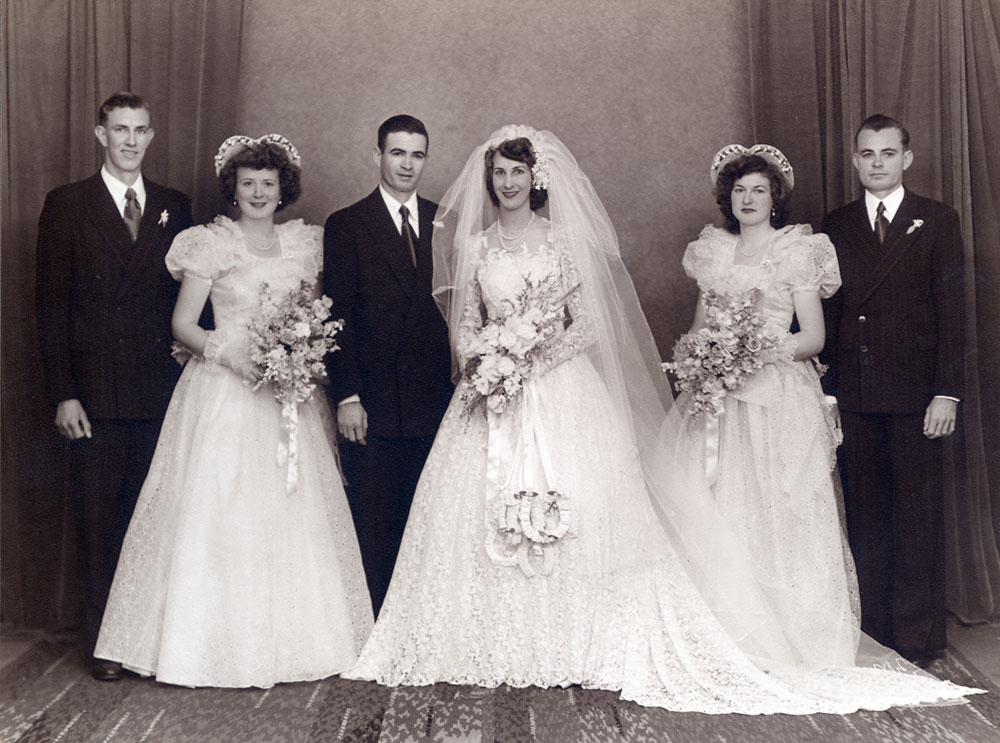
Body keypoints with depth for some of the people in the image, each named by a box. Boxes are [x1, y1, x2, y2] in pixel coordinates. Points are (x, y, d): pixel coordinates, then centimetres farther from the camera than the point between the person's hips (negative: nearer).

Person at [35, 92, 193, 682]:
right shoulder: (67, 206, 2)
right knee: (101, 522, 5)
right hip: (96, 394, -2)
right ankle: (105, 643, 17)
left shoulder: (175, 207, 11)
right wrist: (63, 394, -8)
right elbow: (51, 306, -1)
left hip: (161, 391, 2)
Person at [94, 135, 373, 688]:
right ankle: (224, 640, 7)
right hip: (225, 391, -3)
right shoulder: (211, 244, -1)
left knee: (295, 513, 4)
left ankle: (291, 637, 16)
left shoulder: (303, 243, 10)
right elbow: (182, 323, -2)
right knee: (219, 511, -5)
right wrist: (229, 354, -17)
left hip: (291, 391, 4)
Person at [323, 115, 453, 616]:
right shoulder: (346, 225, 1)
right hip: (372, 403, -3)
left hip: (435, 402, 3)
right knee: (372, 527, 3)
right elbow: (338, 316, -3)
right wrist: (346, 397, -10)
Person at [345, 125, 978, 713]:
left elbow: (586, 325, 0)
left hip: (563, 395, -2)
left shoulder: (564, 239, 4)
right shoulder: (473, 244, 10)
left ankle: (579, 647, 3)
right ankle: (495, 649, 7)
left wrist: (534, 355, -13)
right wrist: (487, 358, -9)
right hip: (493, 400, 2)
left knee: (577, 512, -8)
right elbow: (464, 327, 11)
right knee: (479, 515, -3)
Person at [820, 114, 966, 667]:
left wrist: (947, 392, -8)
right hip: (854, 393, 3)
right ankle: (873, 629, 19)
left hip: (915, 393, -2)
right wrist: (826, 390, 3)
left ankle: (918, 638, 14)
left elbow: (952, 311, -1)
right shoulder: (835, 227, 10)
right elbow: (827, 314, 9)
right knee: (865, 514, 8)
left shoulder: (937, 222, 3)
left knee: (918, 516, 3)